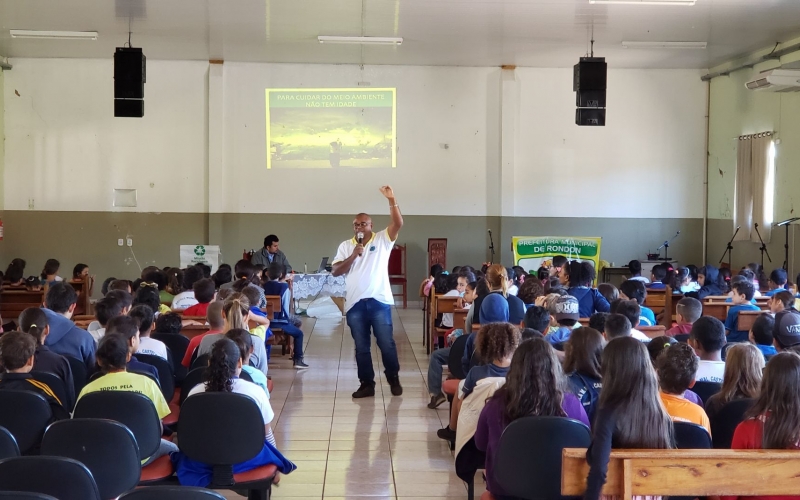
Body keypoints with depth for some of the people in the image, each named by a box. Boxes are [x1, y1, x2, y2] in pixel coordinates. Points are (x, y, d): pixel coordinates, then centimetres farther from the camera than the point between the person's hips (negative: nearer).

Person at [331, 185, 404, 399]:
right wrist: (353, 256, -11)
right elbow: (336, 272, 2)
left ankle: (394, 380, 19)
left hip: (379, 301, -2)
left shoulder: (382, 240, 3)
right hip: (355, 303, 2)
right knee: (361, 347, 8)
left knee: (386, 343, 2)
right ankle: (366, 384, 16)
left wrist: (391, 200, -23)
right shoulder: (346, 246, 9)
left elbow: (398, 223, -12)